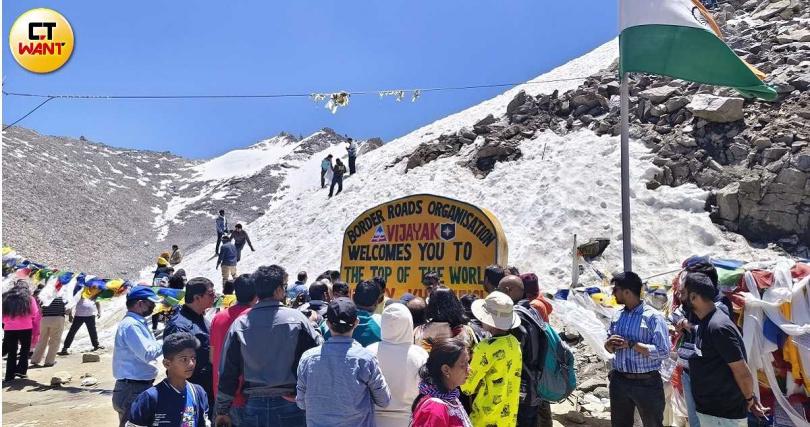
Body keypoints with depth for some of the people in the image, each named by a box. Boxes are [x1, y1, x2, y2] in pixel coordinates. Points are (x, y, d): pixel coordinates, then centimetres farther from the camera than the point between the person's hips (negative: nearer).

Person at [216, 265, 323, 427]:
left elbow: (227, 372, 2)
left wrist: (222, 410, 10)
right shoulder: (296, 318, -10)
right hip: (291, 405, -2)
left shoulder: (240, 324, -3)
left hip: (254, 406, 2)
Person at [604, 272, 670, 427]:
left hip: (647, 383, -6)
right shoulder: (618, 316, 6)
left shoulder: (653, 316, -14)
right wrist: (610, 344, -9)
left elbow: (663, 351, -20)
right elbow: (610, 347, 14)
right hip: (619, 381, 6)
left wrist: (631, 344, -22)